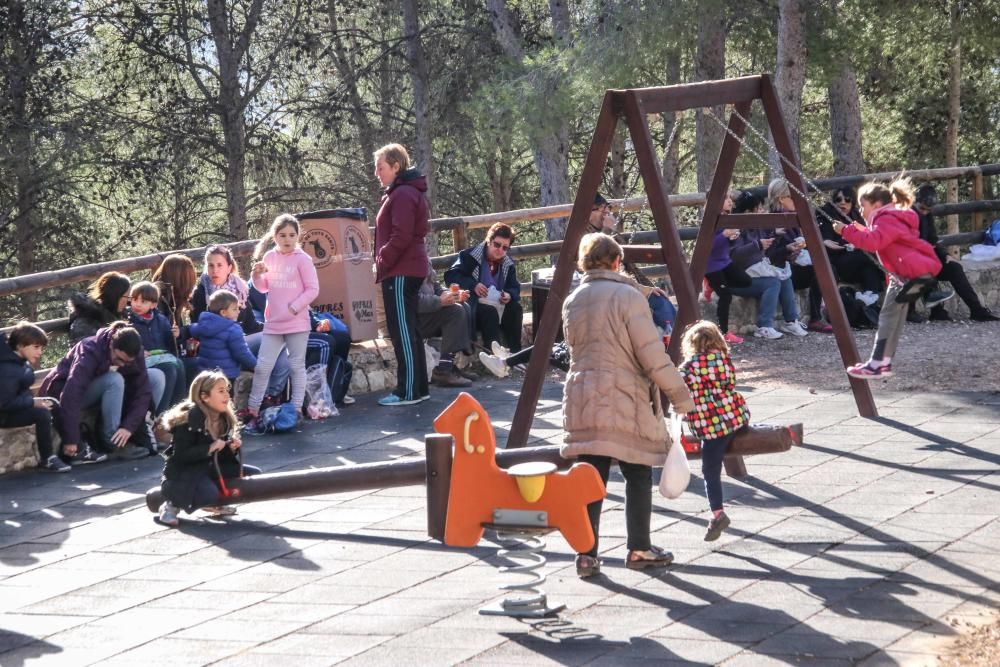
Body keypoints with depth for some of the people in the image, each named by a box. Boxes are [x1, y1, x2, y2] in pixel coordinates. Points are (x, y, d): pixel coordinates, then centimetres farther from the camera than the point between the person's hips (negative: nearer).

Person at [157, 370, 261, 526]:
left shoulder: (224, 419, 5)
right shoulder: (189, 420, -20)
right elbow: (180, 455, -26)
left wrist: (231, 448, -9)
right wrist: (209, 448, -30)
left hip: (211, 468, 8)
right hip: (183, 472, -8)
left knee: (254, 474, 0)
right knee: (209, 494, -37)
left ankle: (214, 504, 12)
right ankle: (172, 504, -7)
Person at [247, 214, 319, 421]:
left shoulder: (302, 259, -8)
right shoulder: (269, 257, 6)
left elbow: (313, 289, -8)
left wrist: (294, 308, -15)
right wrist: (257, 275, -4)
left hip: (297, 323, -4)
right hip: (273, 323, 4)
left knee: (297, 366, 5)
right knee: (262, 367, 5)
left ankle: (297, 409, 11)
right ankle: (252, 409, 12)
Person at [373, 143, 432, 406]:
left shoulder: (403, 194, -14)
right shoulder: (400, 192, 19)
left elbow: (401, 237, -21)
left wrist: (381, 264, -12)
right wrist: (382, 264, 14)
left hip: (400, 273, -11)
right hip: (408, 270, 11)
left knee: (402, 331, -8)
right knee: (409, 331, 12)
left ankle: (408, 391, -6)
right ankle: (419, 388, 16)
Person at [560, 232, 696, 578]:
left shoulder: (572, 301, 9)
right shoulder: (627, 297, -9)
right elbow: (653, 356, -11)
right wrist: (680, 395, -4)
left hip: (582, 399, 5)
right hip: (625, 400, -5)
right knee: (638, 475, 9)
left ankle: (587, 554, 2)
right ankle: (639, 549, 14)